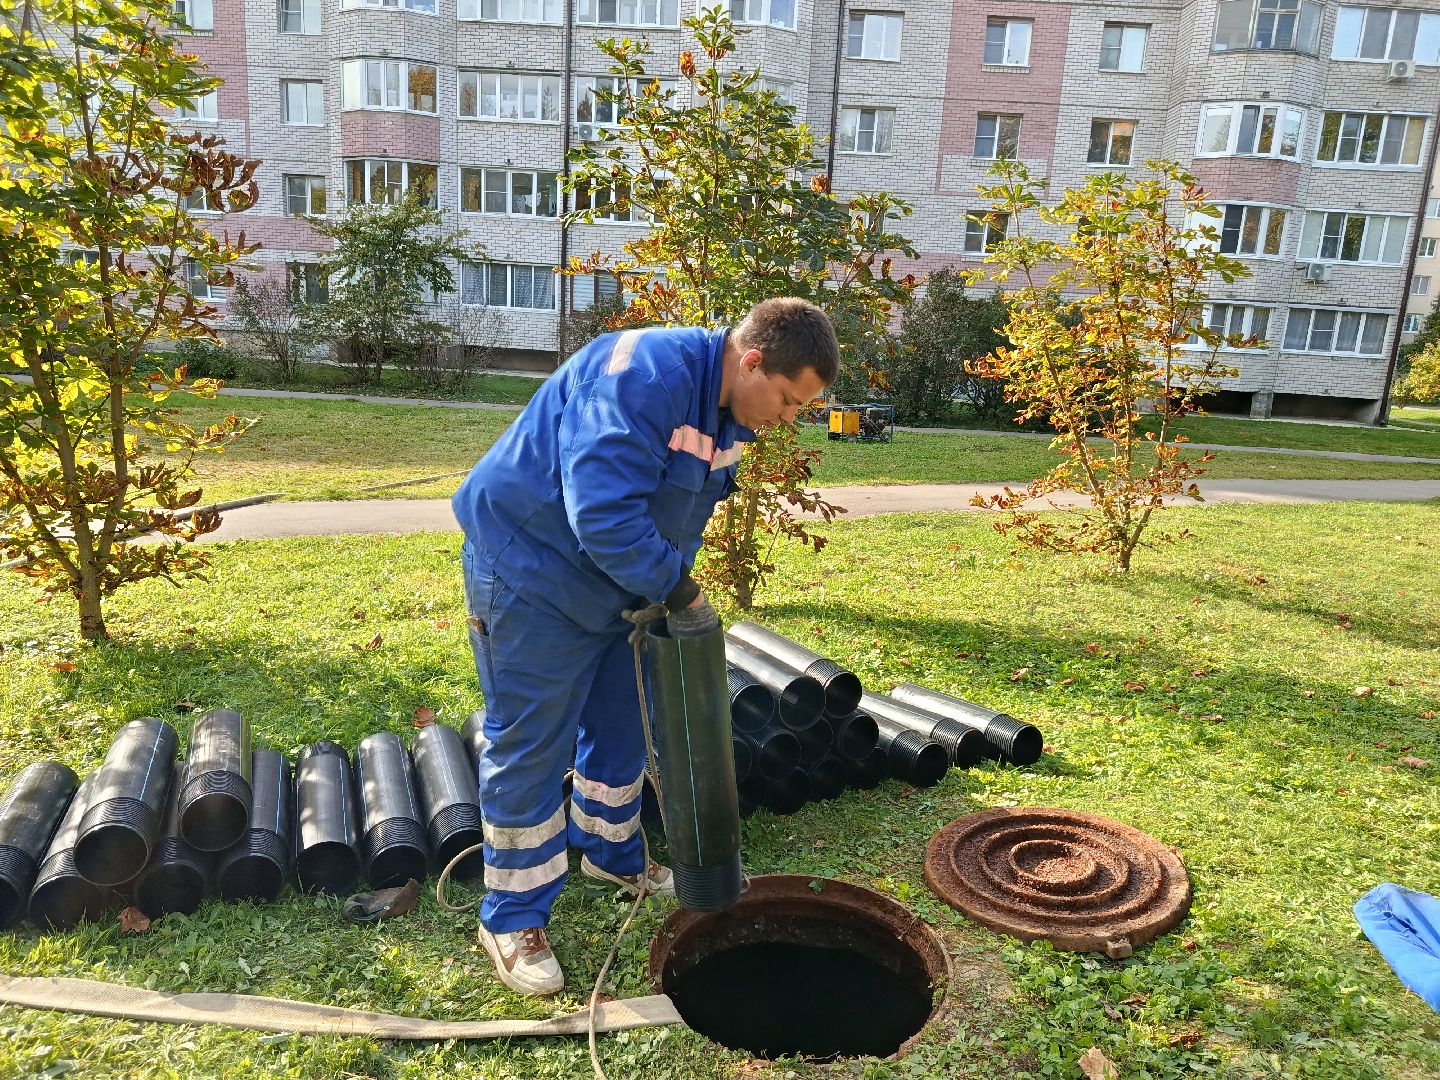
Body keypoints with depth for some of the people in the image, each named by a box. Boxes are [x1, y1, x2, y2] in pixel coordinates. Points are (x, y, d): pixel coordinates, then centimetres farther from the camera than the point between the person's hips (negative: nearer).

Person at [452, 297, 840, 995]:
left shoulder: (729, 415, 0)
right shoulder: (644, 375, -31)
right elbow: (604, 513, -36)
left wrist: (675, 585, 2)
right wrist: (677, 588, -24)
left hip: (613, 581, 9)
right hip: (530, 571, -9)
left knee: (620, 730, 19)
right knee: (530, 749, 0)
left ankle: (613, 856, 43)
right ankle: (511, 918, 18)